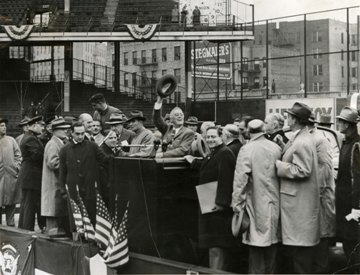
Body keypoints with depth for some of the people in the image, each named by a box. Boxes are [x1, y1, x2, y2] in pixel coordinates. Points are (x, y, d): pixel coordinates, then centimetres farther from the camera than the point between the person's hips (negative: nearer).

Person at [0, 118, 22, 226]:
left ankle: (10, 224, 17)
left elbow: (18, 155, 11)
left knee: (11, 203, 8)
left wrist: (17, 166, -1)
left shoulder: (11, 140, 8)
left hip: (11, 175, 3)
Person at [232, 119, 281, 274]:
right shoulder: (276, 148, 1)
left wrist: (237, 203, -8)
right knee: (271, 242, 15)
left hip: (256, 204, -5)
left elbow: (241, 178, -15)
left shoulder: (247, 149, -12)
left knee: (256, 245, 2)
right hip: (274, 203, 5)